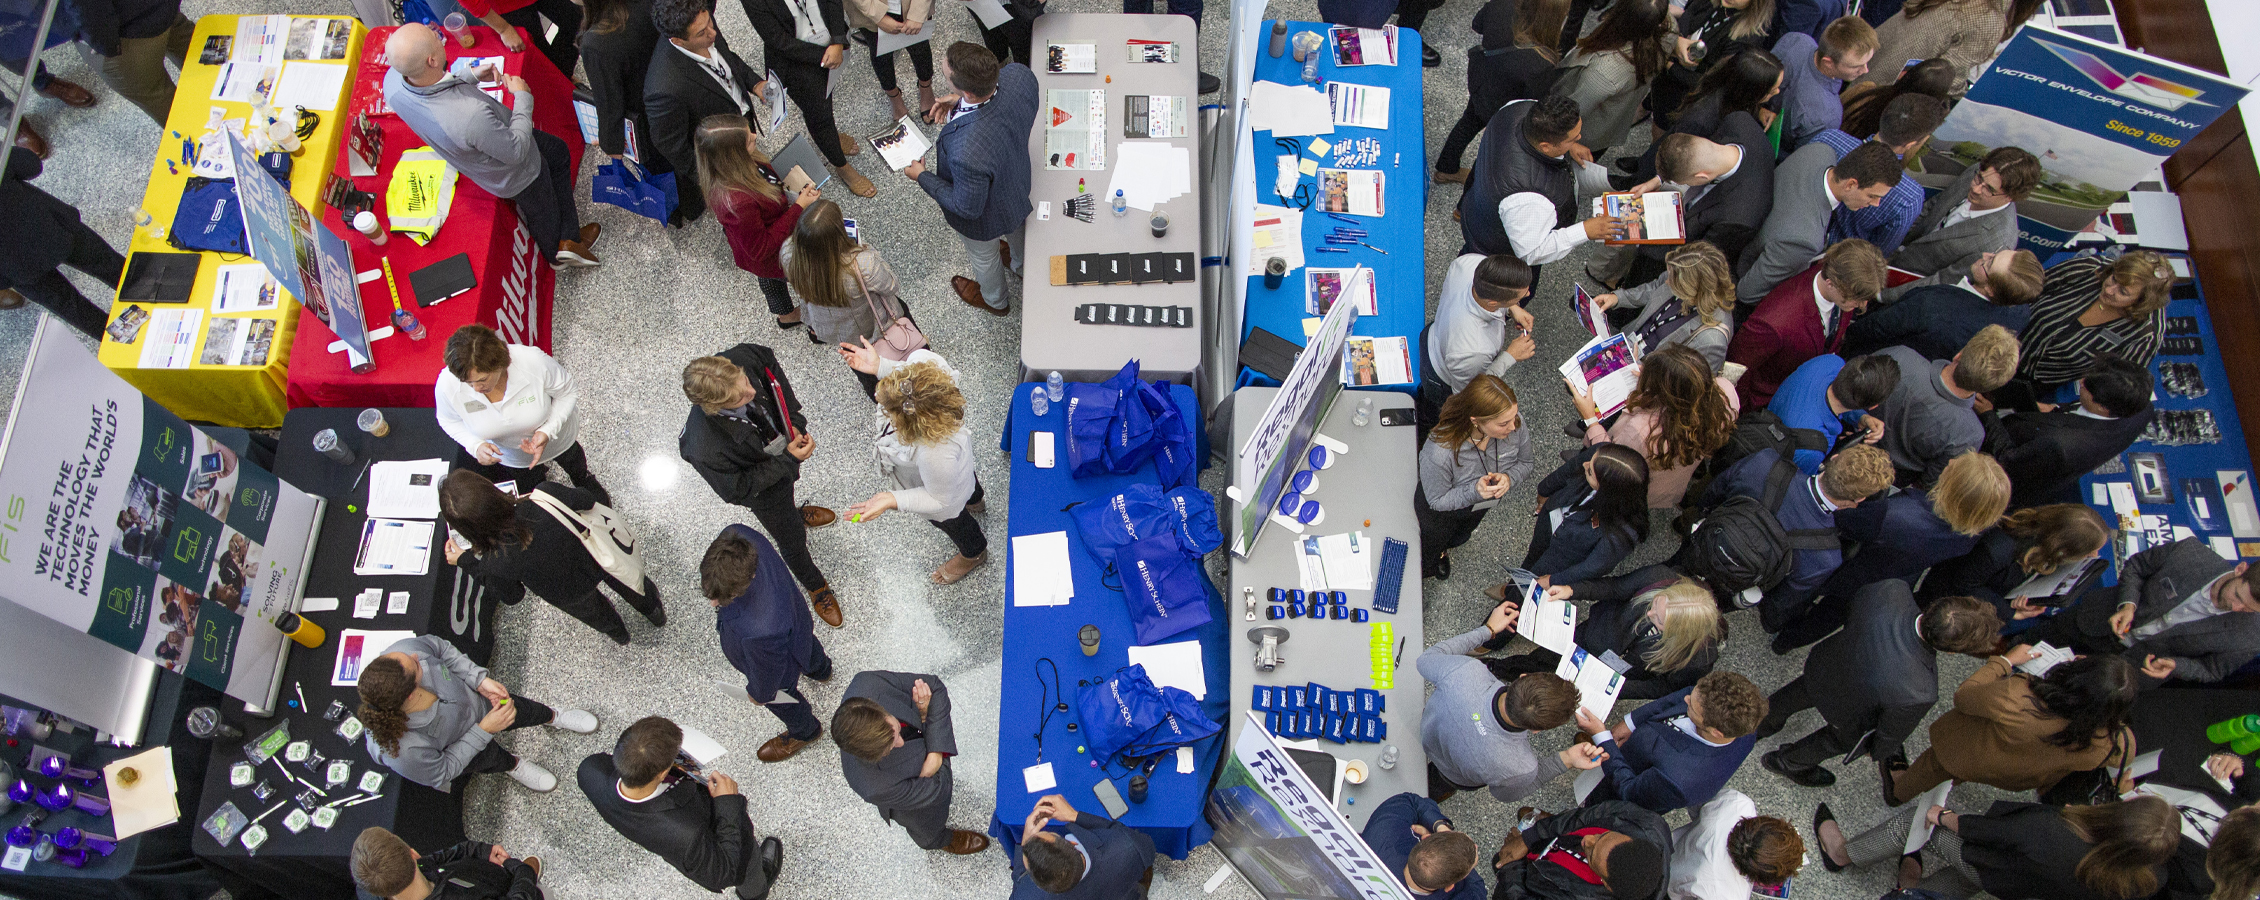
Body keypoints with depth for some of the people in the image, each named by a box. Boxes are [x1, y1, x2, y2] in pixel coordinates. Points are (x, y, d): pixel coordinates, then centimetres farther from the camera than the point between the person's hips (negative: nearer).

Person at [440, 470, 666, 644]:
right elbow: (590, 501, -16)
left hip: (570, 597, 0)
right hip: (602, 560, 1)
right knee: (626, 581, 37)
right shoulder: (546, 495, -39)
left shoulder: (496, 564, -38)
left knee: (593, 612, 37)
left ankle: (618, 634, 69)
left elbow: (512, 595, -12)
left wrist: (464, 561, -2)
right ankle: (656, 612, 67)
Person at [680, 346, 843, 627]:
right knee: (792, 539, 22)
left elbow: (768, 361, -12)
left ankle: (795, 512, 76)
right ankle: (816, 587, 54)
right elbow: (736, 491, -28)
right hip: (764, 485, -4)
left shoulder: (738, 361, -38)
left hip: (785, 440, 4)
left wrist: (794, 418, -19)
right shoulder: (707, 452, -48)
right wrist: (788, 461, -30)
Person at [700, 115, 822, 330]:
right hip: (772, 261, -8)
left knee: (771, 282, 36)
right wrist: (798, 207, -33)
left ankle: (786, 316, 69)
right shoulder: (736, 202, -48)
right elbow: (761, 250, -34)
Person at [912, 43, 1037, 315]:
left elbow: (968, 208, -28)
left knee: (984, 257, 31)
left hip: (985, 218, -5)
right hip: (1019, 179, 5)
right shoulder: (1018, 75, -33)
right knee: (1017, 228, 39)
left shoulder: (967, 153, -49)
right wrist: (961, 100, -12)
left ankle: (994, 300, 64)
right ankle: (1022, 263, 73)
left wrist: (921, 177, -15)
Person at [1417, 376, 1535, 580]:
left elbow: (1525, 464, -13)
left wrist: (1508, 478, -34)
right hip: (1442, 510, -4)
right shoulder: (1439, 452, -47)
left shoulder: (1515, 424, -35)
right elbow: (1437, 501, -29)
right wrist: (1474, 491, -45)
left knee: (1458, 539, 39)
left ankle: (1443, 549, 73)